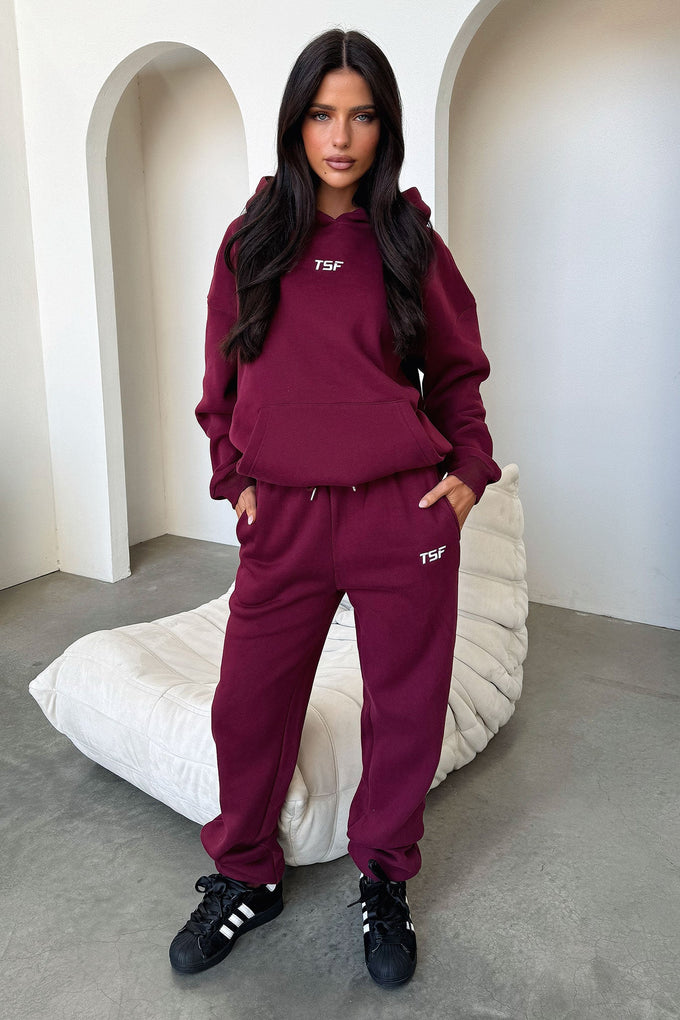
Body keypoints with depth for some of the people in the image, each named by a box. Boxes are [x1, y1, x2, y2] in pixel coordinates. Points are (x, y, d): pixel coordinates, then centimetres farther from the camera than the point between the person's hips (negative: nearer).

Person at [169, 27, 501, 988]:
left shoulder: (410, 240, 4)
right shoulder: (251, 240, 6)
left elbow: (457, 371, 11)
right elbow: (223, 375, 12)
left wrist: (470, 470, -1)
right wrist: (235, 478, 4)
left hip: (405, 516, 0)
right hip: (283, 518, 1)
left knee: (405, 707, 10)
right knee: (250, 704, 9)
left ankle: (384, 880, 35)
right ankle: (246, 876, 35)